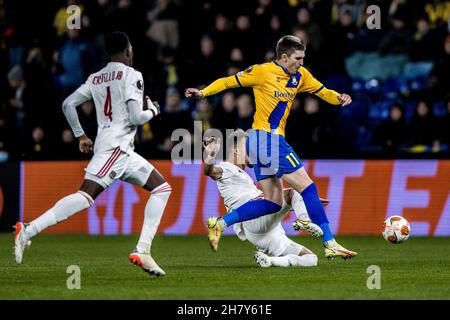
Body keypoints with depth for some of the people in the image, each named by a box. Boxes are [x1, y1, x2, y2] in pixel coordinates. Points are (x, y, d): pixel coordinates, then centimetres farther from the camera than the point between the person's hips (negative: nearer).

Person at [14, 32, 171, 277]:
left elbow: (68, 104, 16)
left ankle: (142, 251, 3)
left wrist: (80, 135, 24)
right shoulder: (131, 75, -5)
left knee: (162, 188, 12)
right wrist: (152, 110, 8)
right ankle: (28, 230, -30)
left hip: (122, 152, 9)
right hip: (116, 146, -9)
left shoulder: (95, 78, 17)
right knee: (86, 194, -21)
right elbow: (135, 118, -13)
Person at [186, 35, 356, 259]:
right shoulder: (262, 72, -9)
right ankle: (330, 244, -7)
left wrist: (339, 98, -3)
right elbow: (228, 81, -1)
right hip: (265, 138, -9)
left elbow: (322, 91, 18)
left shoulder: (300, 76, 11)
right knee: (308, 188, -8)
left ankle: (219, 224, 9)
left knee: (272, 202, 9)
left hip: (272, 141, 9)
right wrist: (203, 93, -12)